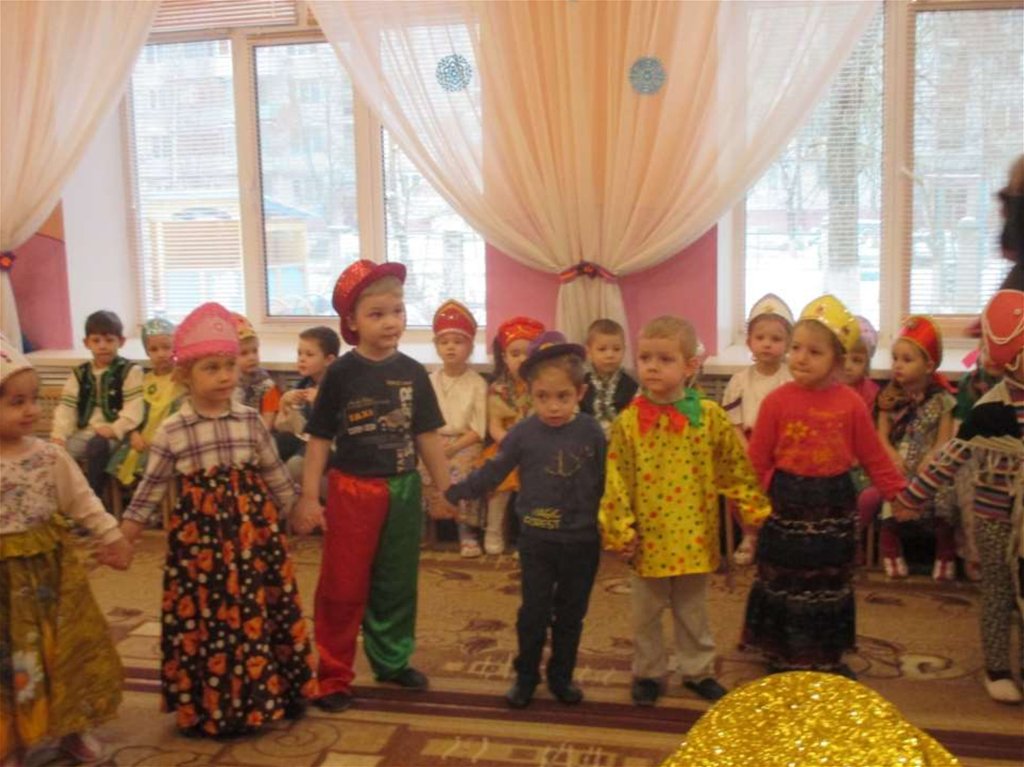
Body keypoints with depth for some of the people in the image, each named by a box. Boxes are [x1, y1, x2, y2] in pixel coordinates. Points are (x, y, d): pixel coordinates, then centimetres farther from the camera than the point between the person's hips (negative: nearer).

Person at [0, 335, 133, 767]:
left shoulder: (48, 455, -2)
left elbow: (81, 499, 7)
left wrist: (111, 535, 8)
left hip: (51, 567, 4)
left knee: (66, 649, 15)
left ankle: (71, 729, 35)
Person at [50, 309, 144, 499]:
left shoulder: (130, 371, 1)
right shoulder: (79, 374, 15)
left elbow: (134, 407, -10)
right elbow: (66, 407, 7)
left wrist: (115, 429, -23)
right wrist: (59, 434, -8)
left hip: (113, 434, -5)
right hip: (84, 432, 5)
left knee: (97, 445, -36)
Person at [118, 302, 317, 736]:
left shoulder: (250, 420, 1)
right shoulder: (172, 431, -4)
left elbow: (275, 473, 11)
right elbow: (151, 486, 3)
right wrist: (124, 533, 4)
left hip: (252, 526, 2)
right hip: (199, 531, -2)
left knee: (260, 610, 7)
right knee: (204, 616, 4)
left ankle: (264, 696, 24)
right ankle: (208, 708, 20)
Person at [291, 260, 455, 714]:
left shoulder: (412, 373, -1)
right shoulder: (341, 374, -10)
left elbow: (427, 436, 5)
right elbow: (319, 439, -7)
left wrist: (445, 490, 8)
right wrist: (309, 497, -10)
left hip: (403, 491, 3)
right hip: (352, 491, -3)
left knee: (396, 584, 17)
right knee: (343, 588, 5)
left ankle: (392, 660, 34)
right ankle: (333, 676, 18)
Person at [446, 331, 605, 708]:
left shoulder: (592, 432, -7)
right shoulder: (522, 433, -8)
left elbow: (606, 482, -1)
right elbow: (491, 474, -2)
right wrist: (452, 491, -3)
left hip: (582, 540, 1)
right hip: (537, 539, 0)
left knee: (571, 615, 14)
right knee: (533, 613, 10)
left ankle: (561, 675, 31)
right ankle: (525, 676, 27)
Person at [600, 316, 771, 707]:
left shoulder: (709, 415, -7)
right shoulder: (628, 421, -9)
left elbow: (736, 468, 1)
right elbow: (617, 480, -8)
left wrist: (754, 510, 1)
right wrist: (620, 531, -9)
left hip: (694, 536, 1)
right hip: (648, 538, 0)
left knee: (693, 610, 18)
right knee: (646, 613, 15)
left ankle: (698, 670, 37)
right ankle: (648, 673, 33)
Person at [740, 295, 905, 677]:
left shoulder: (851, 404, -6)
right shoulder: (777, 401, -10)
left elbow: (874, 457, 1)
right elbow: (758, 461, -7)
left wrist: (900, 494, -3)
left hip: (834, 508, 2)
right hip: (786, 508, -1)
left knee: (831, 586, 16)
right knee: (784, 586, 11)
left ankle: (829, 657, 32)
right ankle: (783, 656, 28)